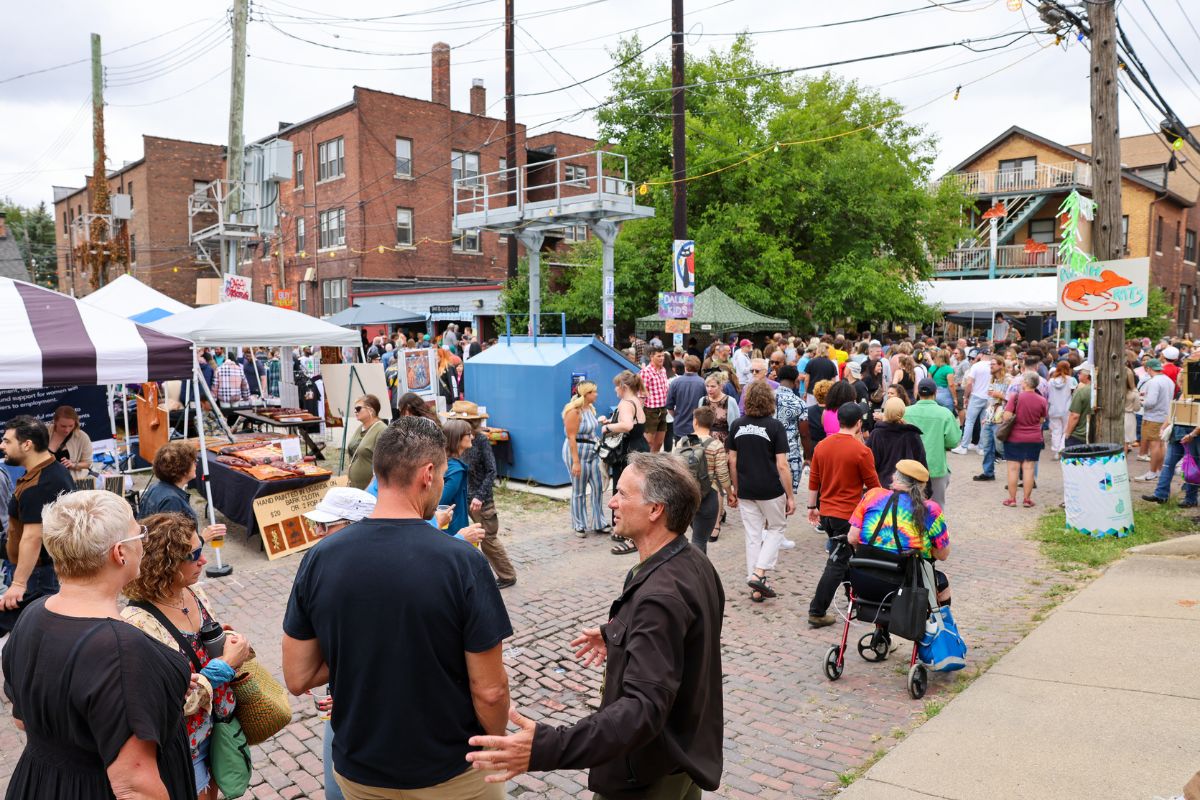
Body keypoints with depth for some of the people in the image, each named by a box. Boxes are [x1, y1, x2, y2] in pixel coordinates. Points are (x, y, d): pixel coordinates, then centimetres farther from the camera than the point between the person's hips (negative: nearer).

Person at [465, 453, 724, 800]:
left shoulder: (660, 597, -33)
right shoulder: (696, 564, -5)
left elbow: (645, 706, -39)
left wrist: (549, 748, -49)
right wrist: (619, 635, 13)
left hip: (651, 772, -8)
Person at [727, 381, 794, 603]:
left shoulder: (737, 425, 0)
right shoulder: (775, 426, -11)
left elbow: (732, 461, 5)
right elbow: (782, 465, -13)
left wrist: (734, 490, 15)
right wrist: (790, 496, -6)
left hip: (745, 491, 4)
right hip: (770, 490, -3)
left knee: (753, 536, 12)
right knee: (776, 528, 18)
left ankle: (756, 588, 15)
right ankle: (759, 573, 2)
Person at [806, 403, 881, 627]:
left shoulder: (821, 446, 1)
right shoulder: (861, 451, -15)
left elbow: (813, 480, 8)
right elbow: (873, 486, -7)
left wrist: (812, 507, 19)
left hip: (826, 512, 6)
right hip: (848, 515, -6)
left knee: (839, 556, 23)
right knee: (837, 563, -1)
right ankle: (817, 612, -2)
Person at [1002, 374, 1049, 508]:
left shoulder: (1015, 397, -14)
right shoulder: (1042, 400, -4)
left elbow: (1006, 416, -17)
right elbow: (1041, 420, 5)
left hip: (1015, 438, -2)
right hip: (1034, 439, 2)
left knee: (1013, 468, 5)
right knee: (1029, 468, 7)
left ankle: (1012, 499, 10)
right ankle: (1027, 499, 12)